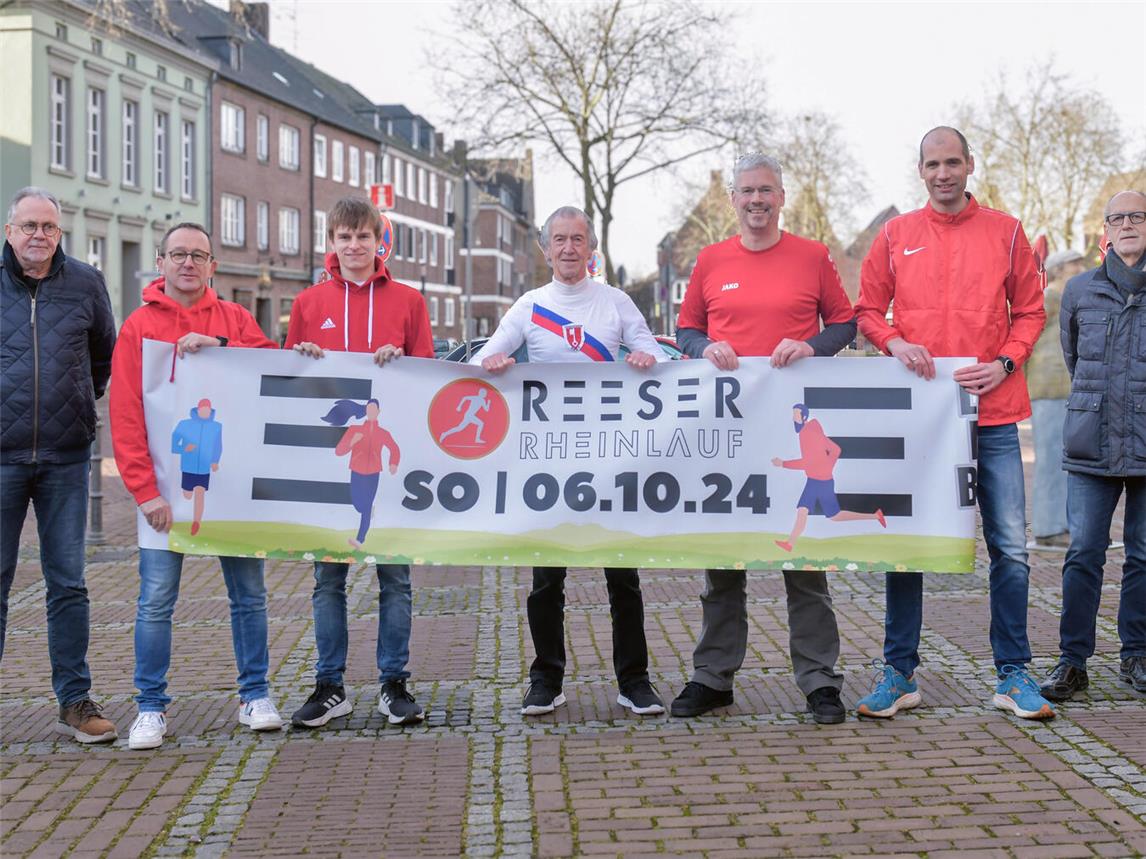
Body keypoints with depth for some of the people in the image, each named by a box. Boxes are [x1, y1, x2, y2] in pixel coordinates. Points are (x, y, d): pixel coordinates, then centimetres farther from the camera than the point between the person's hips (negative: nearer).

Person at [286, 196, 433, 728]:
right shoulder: (309, 303, 9)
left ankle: (394, 685, 13)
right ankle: (330, 688, 14)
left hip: (389, 452, -1)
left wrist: (398, 362, -13)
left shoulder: (407, 301, 6)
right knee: (327, 577, 5)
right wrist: (303, 361, -8)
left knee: (395, 575, 3)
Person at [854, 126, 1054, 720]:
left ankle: (1013, 675, 12)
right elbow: (867, 310, 9)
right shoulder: (896, 236, 7)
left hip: (992, 412, 0)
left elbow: (1030, 310, 9)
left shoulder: (1005, 232, 7)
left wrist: (1005, 362, -7)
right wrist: (895, 343, -11)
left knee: (1010, 546, 0)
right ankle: (899, 673, 14)